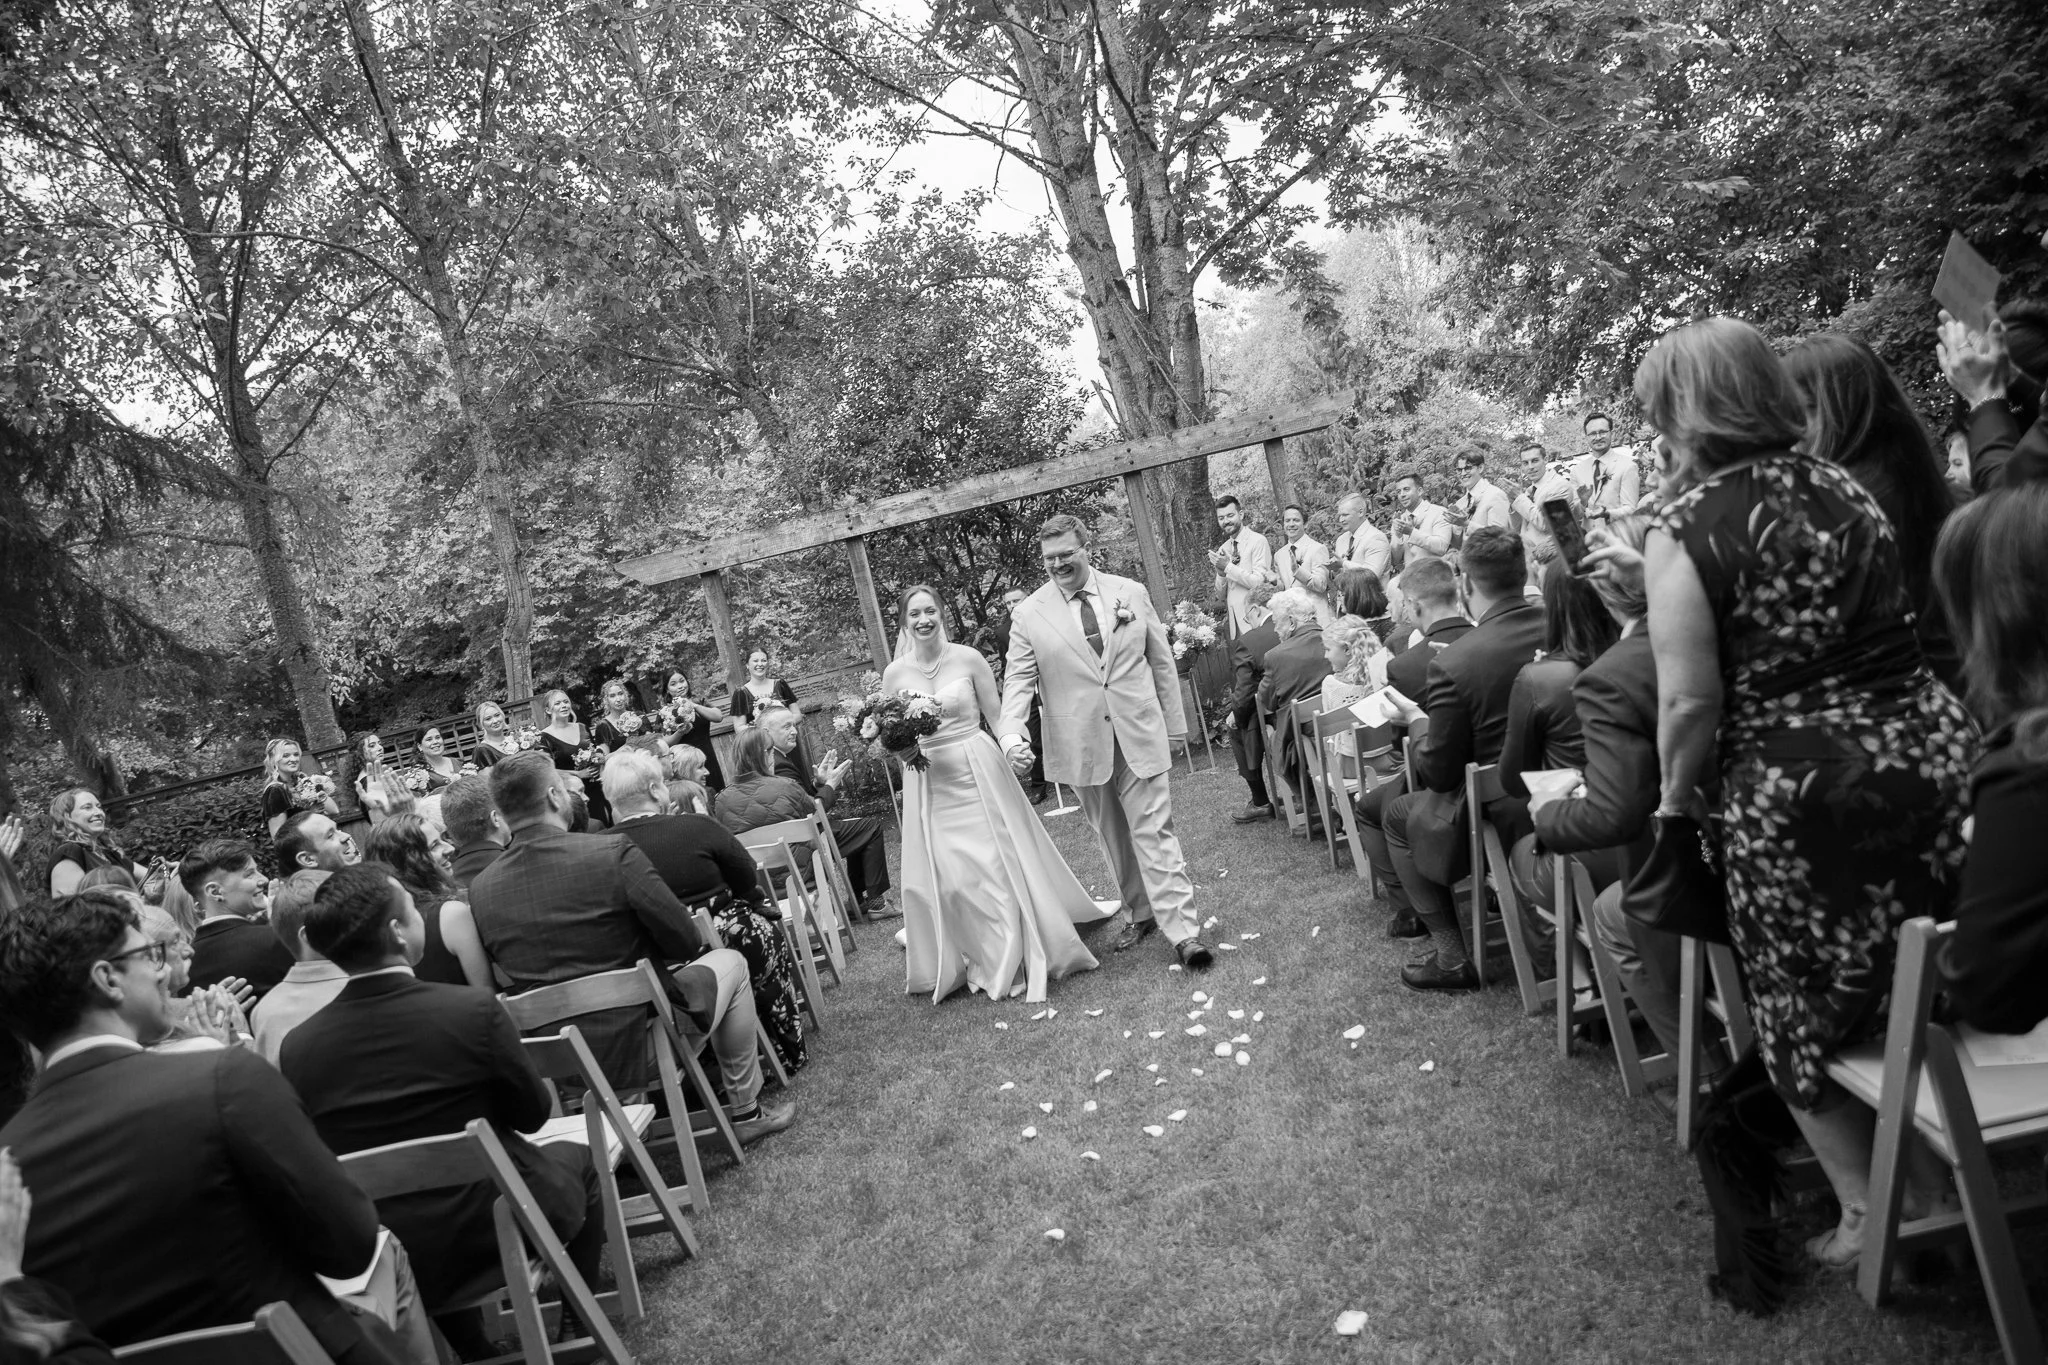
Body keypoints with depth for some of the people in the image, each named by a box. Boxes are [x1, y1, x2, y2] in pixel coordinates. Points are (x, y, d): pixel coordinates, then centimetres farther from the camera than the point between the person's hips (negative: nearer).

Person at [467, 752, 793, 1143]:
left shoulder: (479, 889, -5)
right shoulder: (613, 853, -19)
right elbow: (685, 942, -12)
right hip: (638, 1046, -5)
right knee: (730, 962, 19)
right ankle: (745, 1111, 26)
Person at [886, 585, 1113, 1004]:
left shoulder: (967, 658, -5)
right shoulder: (894, 673, 1)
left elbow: (997, 716, -1)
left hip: (978, 772, -2)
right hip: (927, 782, 2)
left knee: (999, 866, 0)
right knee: (939, 878, 4)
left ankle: (1013, 961, 16)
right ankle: (952, 964, 24)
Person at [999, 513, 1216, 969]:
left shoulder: (1131, 593, 3)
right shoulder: (1029, 615, -1)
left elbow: (1162, 662, 8)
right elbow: (1018, 680, -3)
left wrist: (1173, 725, 8)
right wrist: (1011, 734, -20)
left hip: (1140, 736, -1)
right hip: (1082, 745, 1)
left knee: (1154, 833, -4)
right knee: (1113, 838, 12)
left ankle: (1183, 931, -2)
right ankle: (1140, 915, 27)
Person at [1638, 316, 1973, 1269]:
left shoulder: (1684, 532, -13)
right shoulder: (1845, 487, 7)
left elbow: (1691, 701, -16)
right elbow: (1891, 631, 16)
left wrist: (1674, 796, 1)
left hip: (1798, 796, -6)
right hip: (1931, 752, 6)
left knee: (1806, 1011, 14)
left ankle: (1867, 1209, 24)